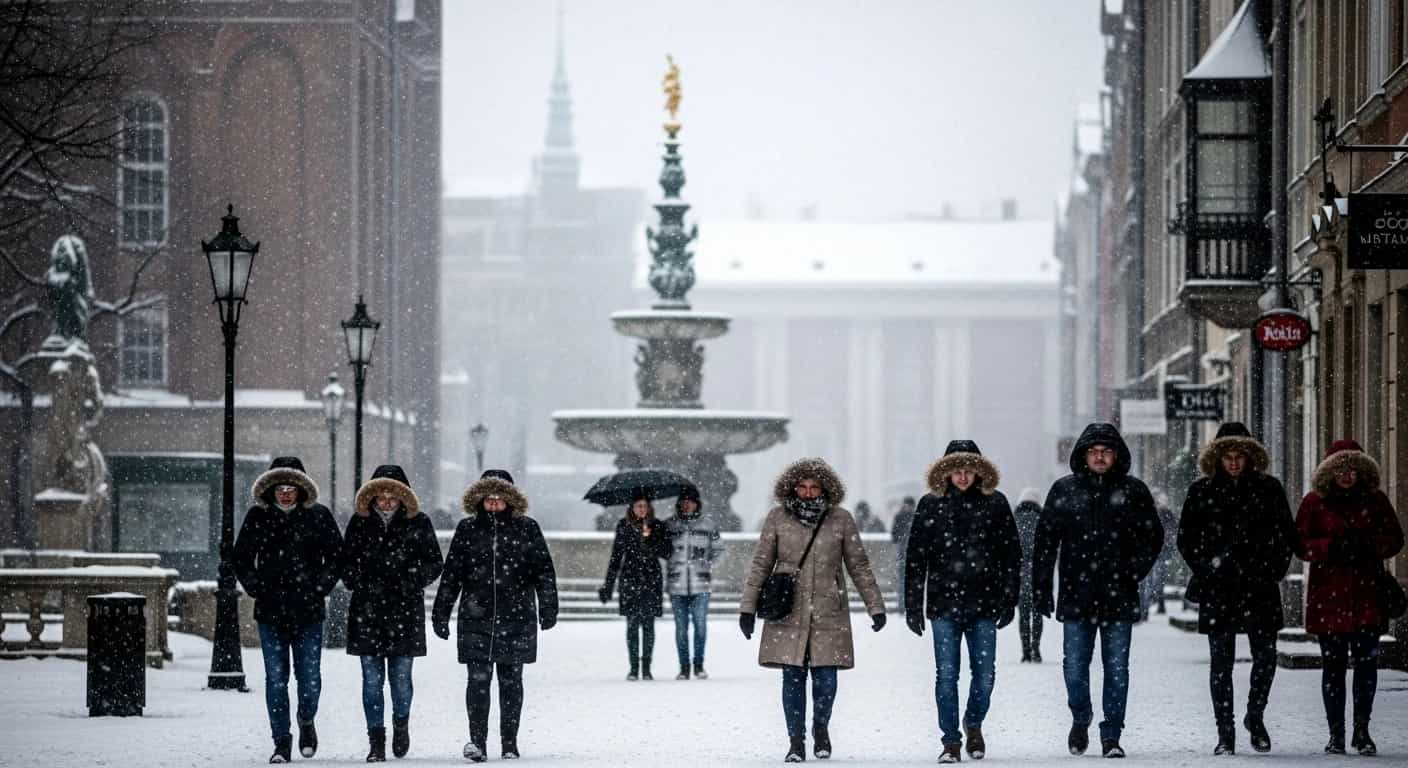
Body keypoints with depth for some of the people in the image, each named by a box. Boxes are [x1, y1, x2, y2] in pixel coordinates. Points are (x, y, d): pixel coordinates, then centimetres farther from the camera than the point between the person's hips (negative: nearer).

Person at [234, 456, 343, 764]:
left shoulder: (318, 516, 1)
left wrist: (321, 587, -2)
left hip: (308, 611, -1)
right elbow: (241, 558, 14)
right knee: (276, 678, 0)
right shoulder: (257, 517, 4)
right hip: (270, 611, 1)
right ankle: (282, 741, 6)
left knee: (310, 676, -1)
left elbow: (336, 556, 8)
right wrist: (255, 588, 2)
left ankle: (306, 720, 28)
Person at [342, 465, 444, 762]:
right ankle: (376, 742, 4)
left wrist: (411, 581, -9)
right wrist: (361, 583, -3)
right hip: (367, 610, 1)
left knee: (401, 676, 0)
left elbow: (434, 564, 7)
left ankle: (401, 724, 28)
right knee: (372, 678, -1)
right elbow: (346, 562, 14)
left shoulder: (418, 524, 4)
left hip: (405, 609, -1)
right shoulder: (360, 523, 7)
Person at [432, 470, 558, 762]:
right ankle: (477, 741, -10)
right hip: (476, 618, 0)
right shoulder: (468, 529, 7)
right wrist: (441, 613, 8)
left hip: (516, 617, 0)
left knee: (511, 681, 5)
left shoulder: (527, 529, 4)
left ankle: (510, 744, 13)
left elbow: (544, 571, 4)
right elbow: (451, 574, 10)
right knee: (478, 678, -10)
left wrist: (548, 607, -4)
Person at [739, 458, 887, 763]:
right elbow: (760, 565, 6)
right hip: (789, 612, 0)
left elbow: (859, 566, 8)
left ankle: (821, 727, 24)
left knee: (826, 678, -3)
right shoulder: (778, 519, 1)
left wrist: (875, 606, 7)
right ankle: (796, 742, 10)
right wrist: (748, 608, 2)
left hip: (828, 613, 0)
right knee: (793, 677, -1)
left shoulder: (841, 520, 2)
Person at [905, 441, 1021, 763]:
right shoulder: (931, 505, 4)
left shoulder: (995, 504, 4)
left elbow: (1012, 555, 8)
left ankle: (974, 724, 29)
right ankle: (951, 741, 7)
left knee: (985, 674, 2)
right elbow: (915, 558, 4)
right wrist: (913, 606, 0)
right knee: (946, 675, -2)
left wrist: (1009, 600, 3)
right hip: (944, 604, 0)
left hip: (983, 604, 0)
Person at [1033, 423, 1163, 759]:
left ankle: (1112, 735, 7)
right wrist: (1041, 589, 0)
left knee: (1116, 669, 0)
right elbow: (1045, 541, 6)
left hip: (1118, 596, 0)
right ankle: (1081, 718, 27)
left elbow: (1153, 536, 11)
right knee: (1075, 666, 1)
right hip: (1077, 594, 0)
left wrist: (1133, 572, -2)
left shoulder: (1133, 491, 5)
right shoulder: (1065, 490, 5)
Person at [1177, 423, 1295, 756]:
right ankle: (1225, 734, 3)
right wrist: (1205, 570, 0)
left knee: (1265, 656, -2)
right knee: (1221, 661, -2)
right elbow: (1186, 538, 9)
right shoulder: (1201, 491, 5)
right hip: (1218, 590, -1)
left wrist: (1275, 569, 2)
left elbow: (1287, 535, 11)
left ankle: (1255, 716, 23)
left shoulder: (1268, 489, 6)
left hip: (1259, 587, 1)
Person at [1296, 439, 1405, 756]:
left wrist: (1368, 546, -11)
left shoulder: (1375, 500, 7)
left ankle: (1362, 730, 8)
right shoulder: (1314, 502, 2)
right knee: (1333, 664, 0)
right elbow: (1301, 545, 0)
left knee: (1367, 661, -4)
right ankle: (1336, 733, 8)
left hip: (1367, 592, 1)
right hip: (1329, 595, -1)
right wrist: (1332, 547, -16)